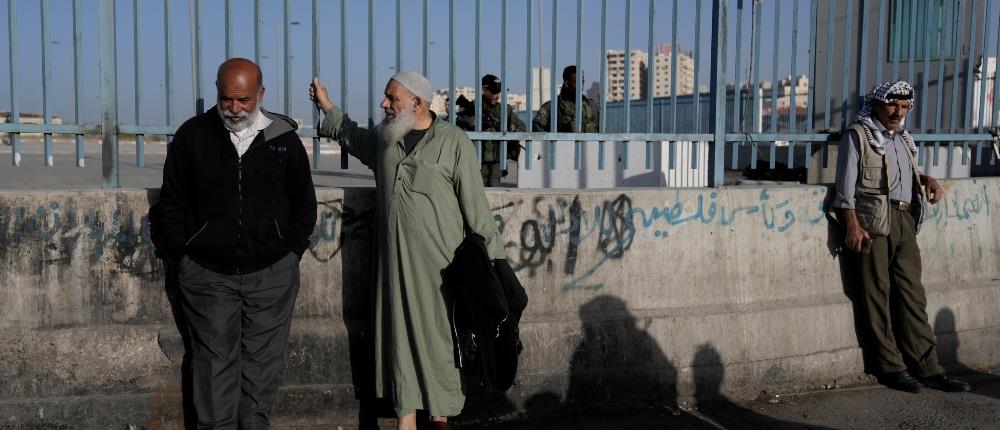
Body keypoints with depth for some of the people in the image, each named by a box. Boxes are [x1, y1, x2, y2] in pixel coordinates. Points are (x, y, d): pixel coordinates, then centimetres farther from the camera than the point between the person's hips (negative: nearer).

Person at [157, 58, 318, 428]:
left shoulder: (283, 137, 0)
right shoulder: (193, 135, -1)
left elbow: (303, 202, 10)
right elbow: (172, 201, 7)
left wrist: (291, 252, 5)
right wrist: (182, 253, 3)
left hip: (271, 273, 1)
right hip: (208, 273, 0)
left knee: (263, 360, 9)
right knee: (215, 359, 6)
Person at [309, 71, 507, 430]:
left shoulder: (453, 142, -7)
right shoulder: (383, 137, 9)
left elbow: (476, 205, -7)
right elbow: (353, 137, 34)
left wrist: (492, 257, -7)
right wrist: (327, 107, 34)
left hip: (438, 262, -4)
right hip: (394, 260, 5)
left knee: (438, 339, 4)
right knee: (399, 337, 6)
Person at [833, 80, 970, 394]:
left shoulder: (903, 139, 21)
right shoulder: (858, 135, 1)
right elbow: (846, 183, -5)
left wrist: (927, 179, 13)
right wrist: (853, 224, -15)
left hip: (905, 221, 6)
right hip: (874, 221, -6)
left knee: (912, 295, 4)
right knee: (878, 295, -2)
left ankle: (927, 367, 6)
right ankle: (891, 367, 5)